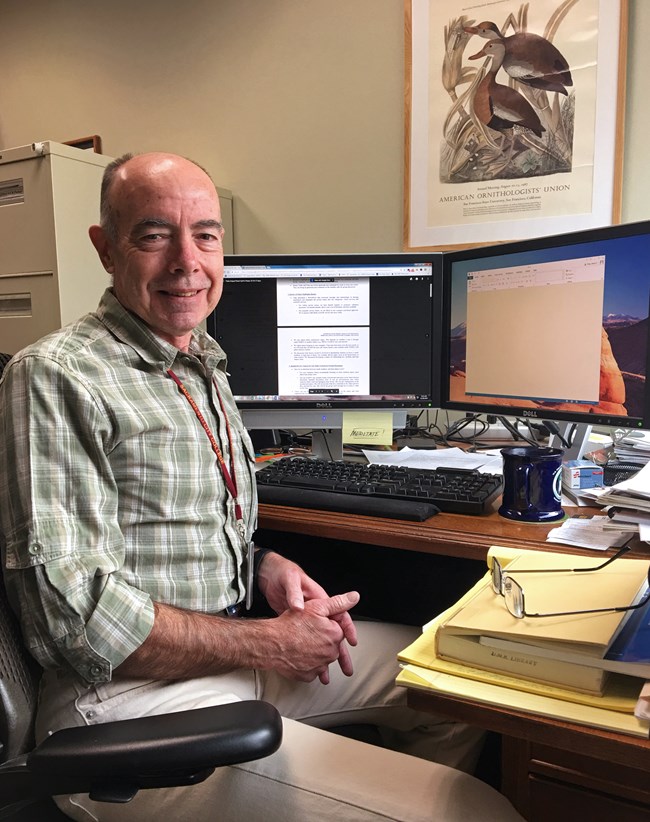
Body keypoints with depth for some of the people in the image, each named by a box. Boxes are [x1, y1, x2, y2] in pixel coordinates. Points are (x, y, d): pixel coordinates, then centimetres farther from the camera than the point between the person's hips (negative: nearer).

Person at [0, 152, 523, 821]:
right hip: (129, 696, -8)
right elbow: (75, 618, -21)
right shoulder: (54, 377, -16)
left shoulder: (203, 366, 12)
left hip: (228, 644, 9)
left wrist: (264, 564, 2)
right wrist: (270, 645, -15)